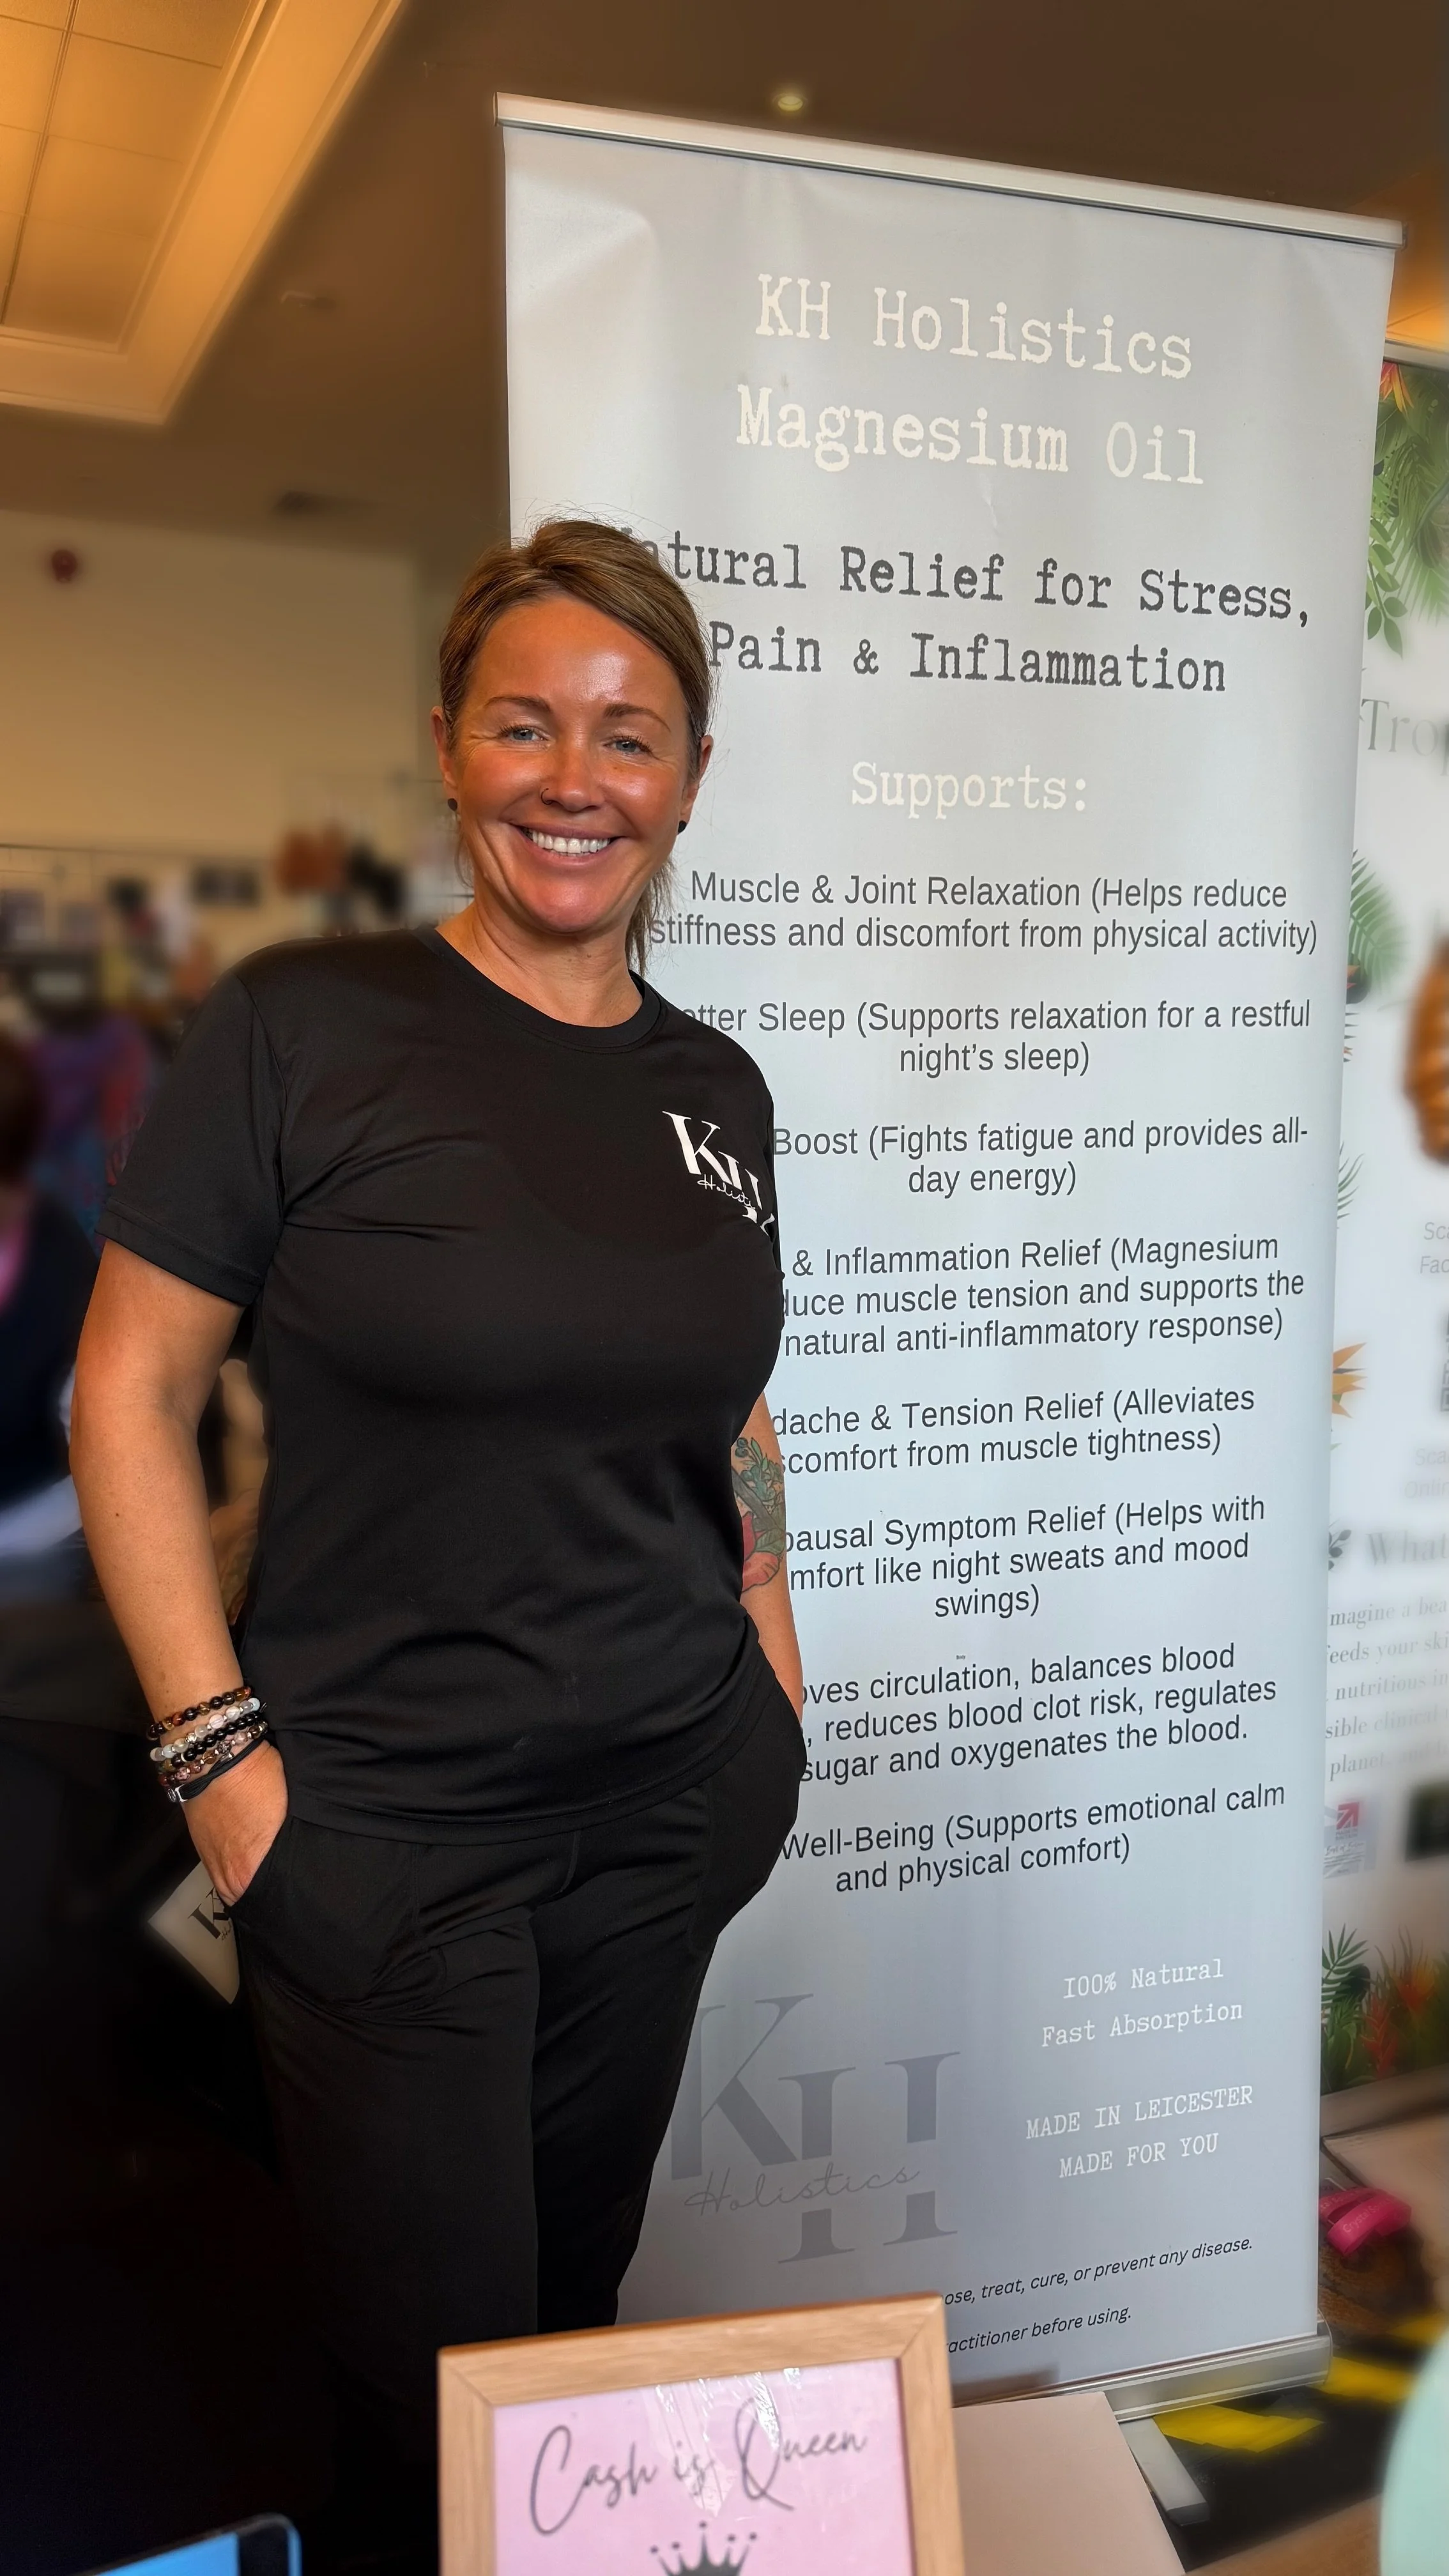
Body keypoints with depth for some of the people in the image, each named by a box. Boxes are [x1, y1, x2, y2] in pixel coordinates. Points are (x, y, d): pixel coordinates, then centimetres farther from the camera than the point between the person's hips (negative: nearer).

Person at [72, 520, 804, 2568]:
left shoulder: (714, 1085, 5)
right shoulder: (301, 1030, -11)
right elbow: (129, 1392, -9)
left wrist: (770, 1633, 7)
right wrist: (220, 1752, -13)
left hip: (678, 1801, 5)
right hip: (385, 1824, -4)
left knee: (583, 2285, 21)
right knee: (431, 2360, 9)